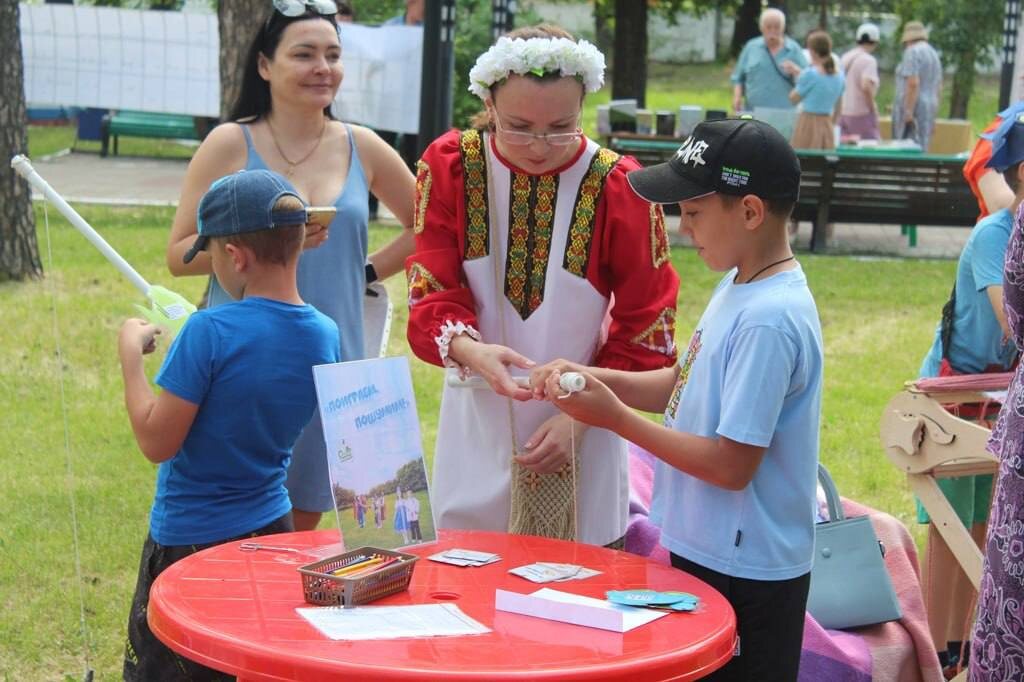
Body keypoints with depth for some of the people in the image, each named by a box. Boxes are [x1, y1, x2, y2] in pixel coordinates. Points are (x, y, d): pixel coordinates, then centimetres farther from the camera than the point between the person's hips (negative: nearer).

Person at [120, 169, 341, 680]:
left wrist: (131, 357, -8)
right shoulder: (325, 336, -3)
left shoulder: (210, 332, -24)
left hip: (189, 538, -6)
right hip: (271, 528, 6)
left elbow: (157, 442, -19)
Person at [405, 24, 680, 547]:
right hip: (477, 428, 1)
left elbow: (646, 330, -4)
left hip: (579, 441, -1)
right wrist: (470, 350, -28)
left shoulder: (618, 186, -10)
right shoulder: (450, 166, -6)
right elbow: (431, 296, -7)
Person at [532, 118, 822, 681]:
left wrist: (615, 417, -18)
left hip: (743, 573, -9)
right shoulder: (739, 285, 5)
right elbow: (688, 384, 13)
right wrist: (592, 378, -1)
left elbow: (732, 465, -24)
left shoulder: (769, 321, -24)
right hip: (707, 549, 9)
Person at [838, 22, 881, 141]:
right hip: (862, 114, -7)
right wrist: (873, 107, -13)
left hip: (843, 113, 7)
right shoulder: (869, 60, -12)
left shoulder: (845, 58, 11)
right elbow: (866, 86, -25)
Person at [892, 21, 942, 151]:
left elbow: (913, 83, -19)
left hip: (913, 107, -9)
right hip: (930, 105, 9)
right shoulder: (933, 53, 18)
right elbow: (939, 85, 22)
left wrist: (908, 111, -20)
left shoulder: (912, 52, -9)